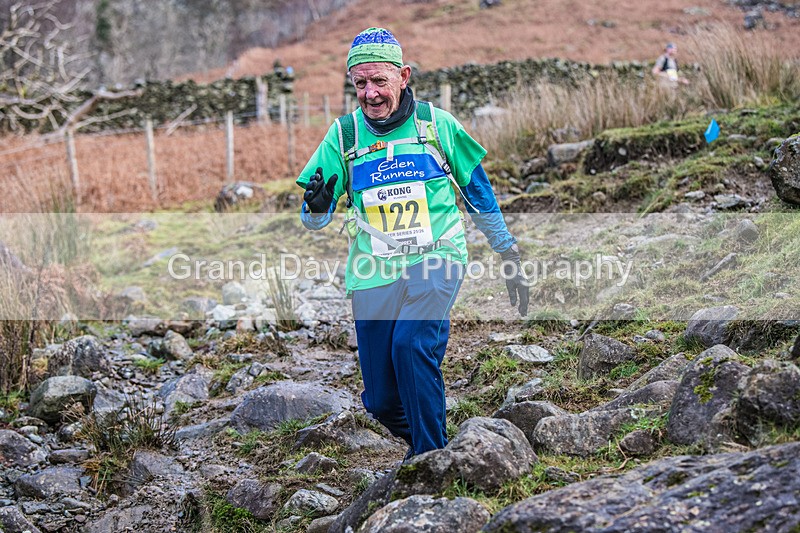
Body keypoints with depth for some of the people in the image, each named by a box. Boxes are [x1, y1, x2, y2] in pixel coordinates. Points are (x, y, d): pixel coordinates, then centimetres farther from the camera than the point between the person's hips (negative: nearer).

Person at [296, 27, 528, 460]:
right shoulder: (343, 134, 2)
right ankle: (421, 440, 34)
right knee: (381, 400, 1)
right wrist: (317, 207, -22)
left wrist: (509, 258, 14)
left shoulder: (437, 124, 0)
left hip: (436, 260, -2)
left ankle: (431, 457, -12)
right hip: (374, 273, 2)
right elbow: (312, 219, 2)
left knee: (411, 343, -29)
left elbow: (480, 195, 11)